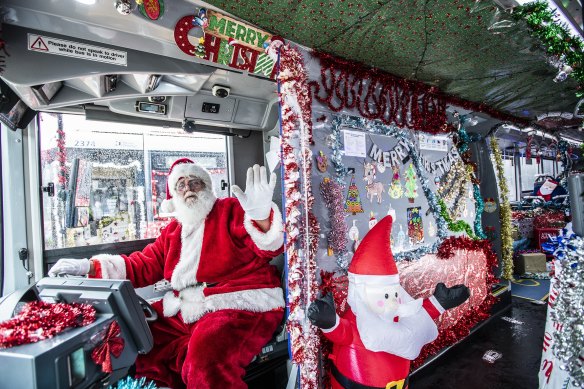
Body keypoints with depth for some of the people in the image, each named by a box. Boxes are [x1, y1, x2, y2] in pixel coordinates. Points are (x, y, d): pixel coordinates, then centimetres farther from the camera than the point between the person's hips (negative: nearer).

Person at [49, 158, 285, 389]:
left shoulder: (231, 210, -2)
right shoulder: (173, 231, 17)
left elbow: (268, 247, -16)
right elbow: (144, 266, 20)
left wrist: (261, 216, -39)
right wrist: (90, 266, 11)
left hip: (241, 307, -7)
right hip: (185, 310, 8)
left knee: (205, 359, -33)